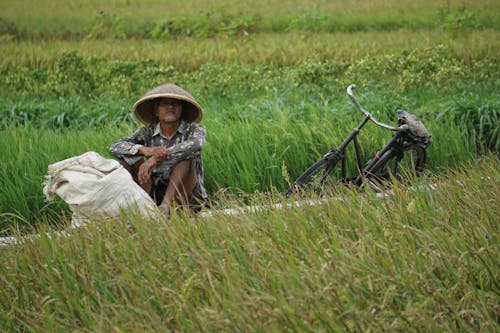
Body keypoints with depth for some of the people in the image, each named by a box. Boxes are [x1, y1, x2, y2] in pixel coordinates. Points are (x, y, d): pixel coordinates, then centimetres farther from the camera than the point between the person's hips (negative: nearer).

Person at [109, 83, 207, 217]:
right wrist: (144, 150, -29)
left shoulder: (195, 130, -2)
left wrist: (157, 158, -36)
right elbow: (115, 148, -9)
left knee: (185, 156, -26)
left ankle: (166, 206, -43)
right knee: (128, 156, -10)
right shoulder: (148, 132, 5)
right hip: (155, 195, 3)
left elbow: (195, 145, -28)